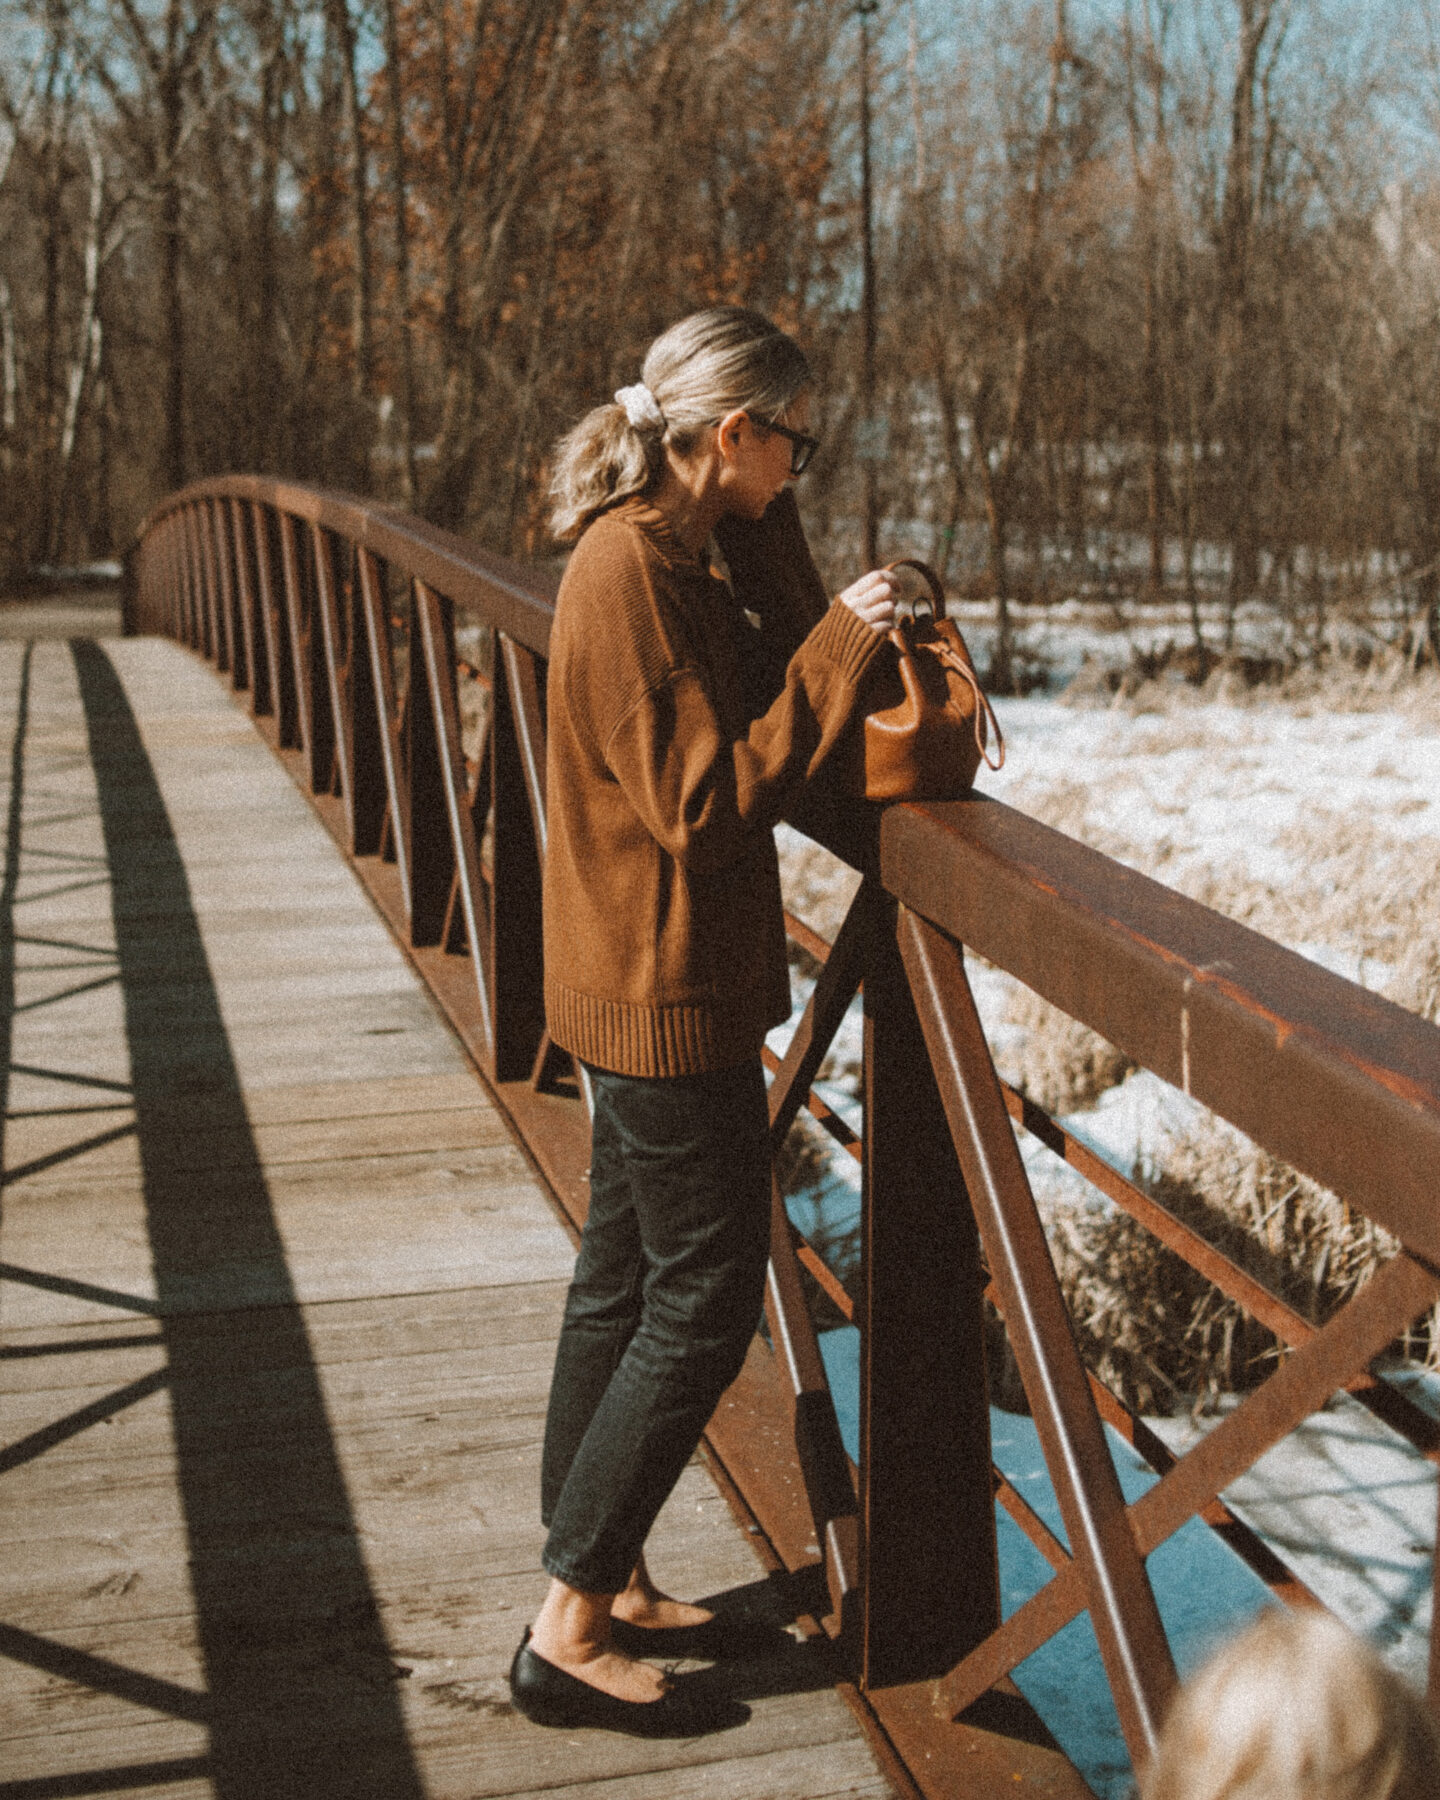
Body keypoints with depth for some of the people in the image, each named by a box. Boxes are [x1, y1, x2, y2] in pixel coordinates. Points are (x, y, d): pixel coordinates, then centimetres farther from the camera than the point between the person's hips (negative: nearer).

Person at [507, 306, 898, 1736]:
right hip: (667, 991, -10)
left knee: (624, 1280, 16)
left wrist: (768, 536, 3)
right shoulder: (634, 572, -21)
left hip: (641, 987, 10)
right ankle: (570, 1630, 7)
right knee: (705, 1299, -2)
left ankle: (594, 1583, 29)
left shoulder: (661, 555, 9)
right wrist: (840, 648, -21)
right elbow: (707, 804, -24)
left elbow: (766, 691, 8)